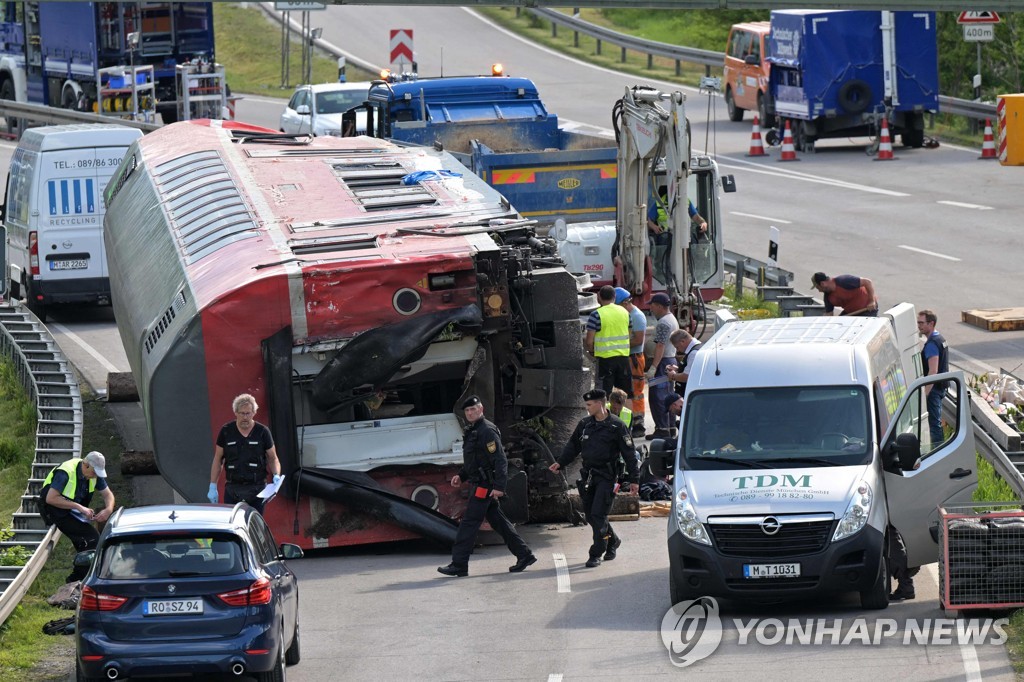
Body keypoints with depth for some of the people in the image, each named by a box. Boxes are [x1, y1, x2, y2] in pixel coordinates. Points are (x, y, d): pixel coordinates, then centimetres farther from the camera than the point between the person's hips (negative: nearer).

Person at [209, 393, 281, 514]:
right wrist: (213, 486, 6)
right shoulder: (226, 431, 4)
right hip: (232, 489, 1)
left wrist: (276, 475, -12)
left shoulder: (262, 432, 1)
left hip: (256, 490, -1)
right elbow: (217, 459, 10)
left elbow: (273, 458, 8)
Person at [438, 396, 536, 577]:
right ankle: (524, 555, 17)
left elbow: (500, 460, -20)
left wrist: (499, 486, -26)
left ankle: (459, 565, -8)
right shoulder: (472, 431, 17)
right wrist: (461, 476, 14)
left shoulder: (487, 431, -14)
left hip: (484, 486, -10)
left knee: (469, 524, -9)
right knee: (499, 522, 12)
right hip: (478, 485, 10)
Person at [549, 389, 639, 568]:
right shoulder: (584, 424, 10)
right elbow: (573, 446, 19)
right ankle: (613, 541, 30)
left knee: (598, 515, -11)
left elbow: (628, 453, -3)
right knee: (590, 515, 8)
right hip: (588, 475, 6)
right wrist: (560, 463, 6)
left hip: (607, 476, -6)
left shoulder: (616, 426, -5)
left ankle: (596, 554, -5)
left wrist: (633, 479, -4)